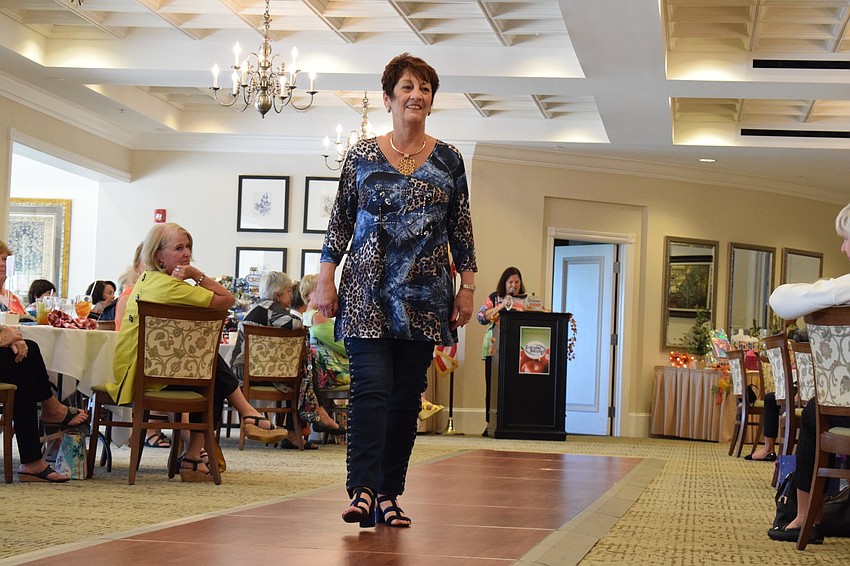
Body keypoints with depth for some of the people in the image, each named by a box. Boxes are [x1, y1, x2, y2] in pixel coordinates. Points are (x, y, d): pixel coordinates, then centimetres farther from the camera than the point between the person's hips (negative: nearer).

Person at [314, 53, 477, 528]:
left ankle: (389, 493, 9)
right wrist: (326, 279, 1)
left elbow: (461, 227, 10)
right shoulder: (362, 156, 5)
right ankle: (363, 489, -18)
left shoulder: (449, 160, 8)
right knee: (371, 387, -14)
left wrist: (468, 285, 4)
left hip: (425, 295, 2)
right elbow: (340, 221, 7)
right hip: (368, 291, -2)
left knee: (408, 395, 3)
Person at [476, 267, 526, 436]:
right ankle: (490, 424, 0)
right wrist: (501, 306, -10)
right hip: (495, 348, -1)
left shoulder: (526, 299, 15)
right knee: (492, 385, -3)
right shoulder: (494, 298, 10)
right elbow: (481, 317, -2)